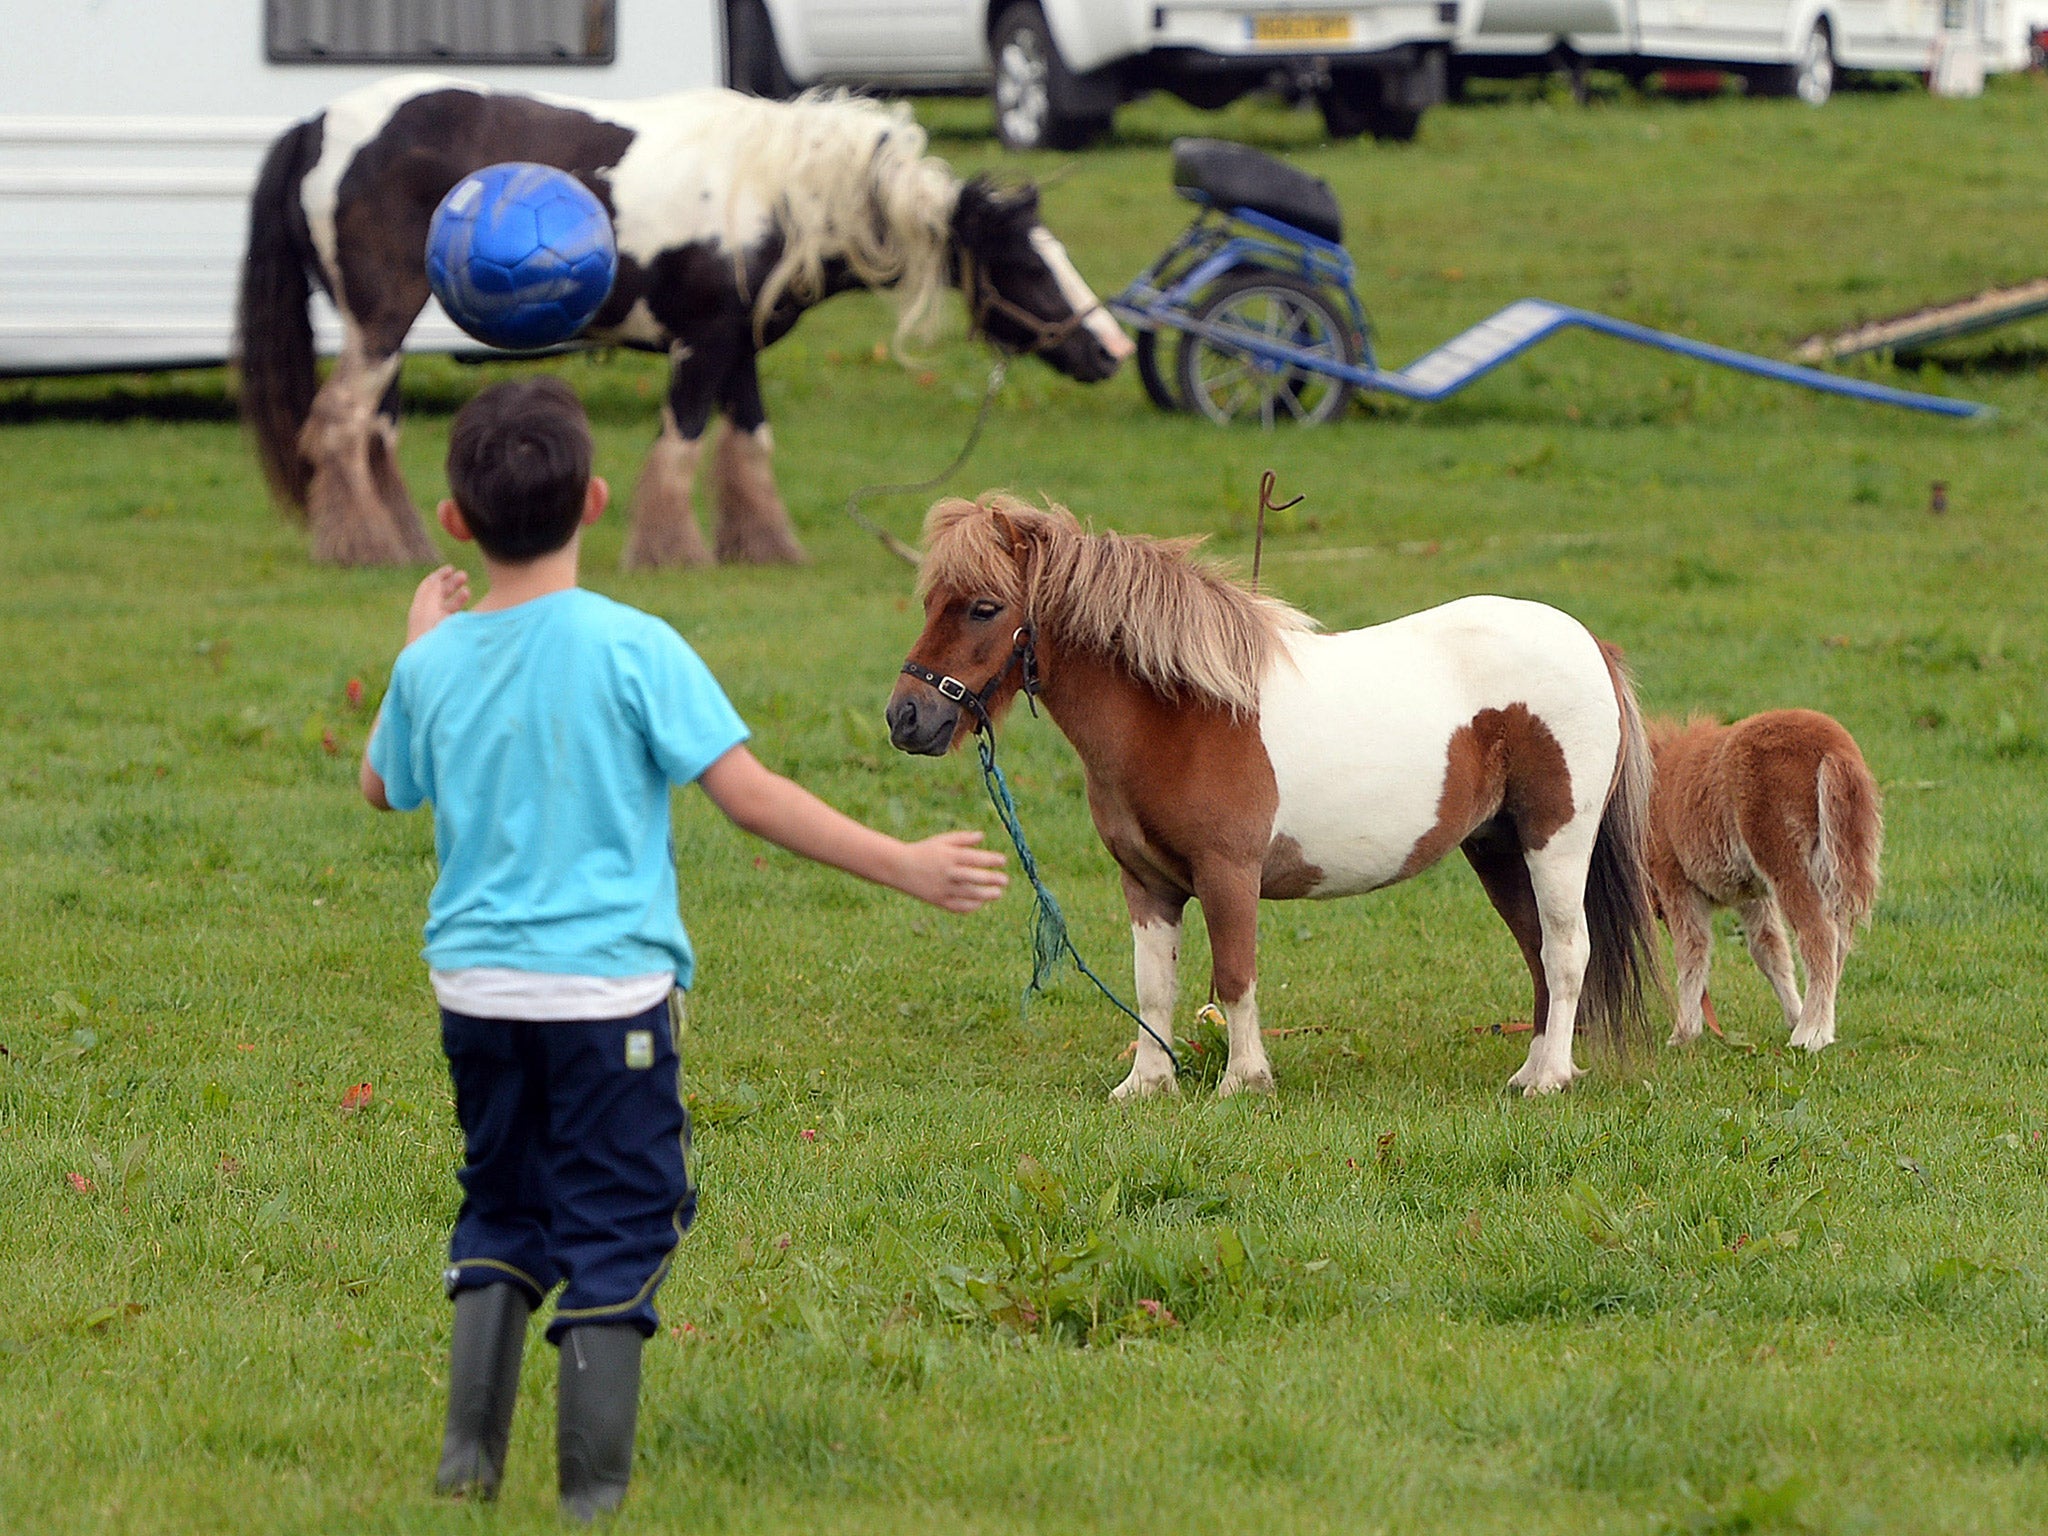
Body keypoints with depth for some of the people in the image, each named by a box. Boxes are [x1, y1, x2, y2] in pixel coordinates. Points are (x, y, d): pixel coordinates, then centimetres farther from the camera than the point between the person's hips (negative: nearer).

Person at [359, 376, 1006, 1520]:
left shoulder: (434, 665, -1)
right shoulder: (632, 648, -13)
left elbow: (383, 788, 19)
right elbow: (750, 794, -16)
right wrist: (906, 867, -12)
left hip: (478, 986, 4)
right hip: (610, 990, -4)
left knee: (499, 1218, 20)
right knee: (615, 1238, 4)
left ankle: (470, 1459, 17)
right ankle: (594, 1494, 4)